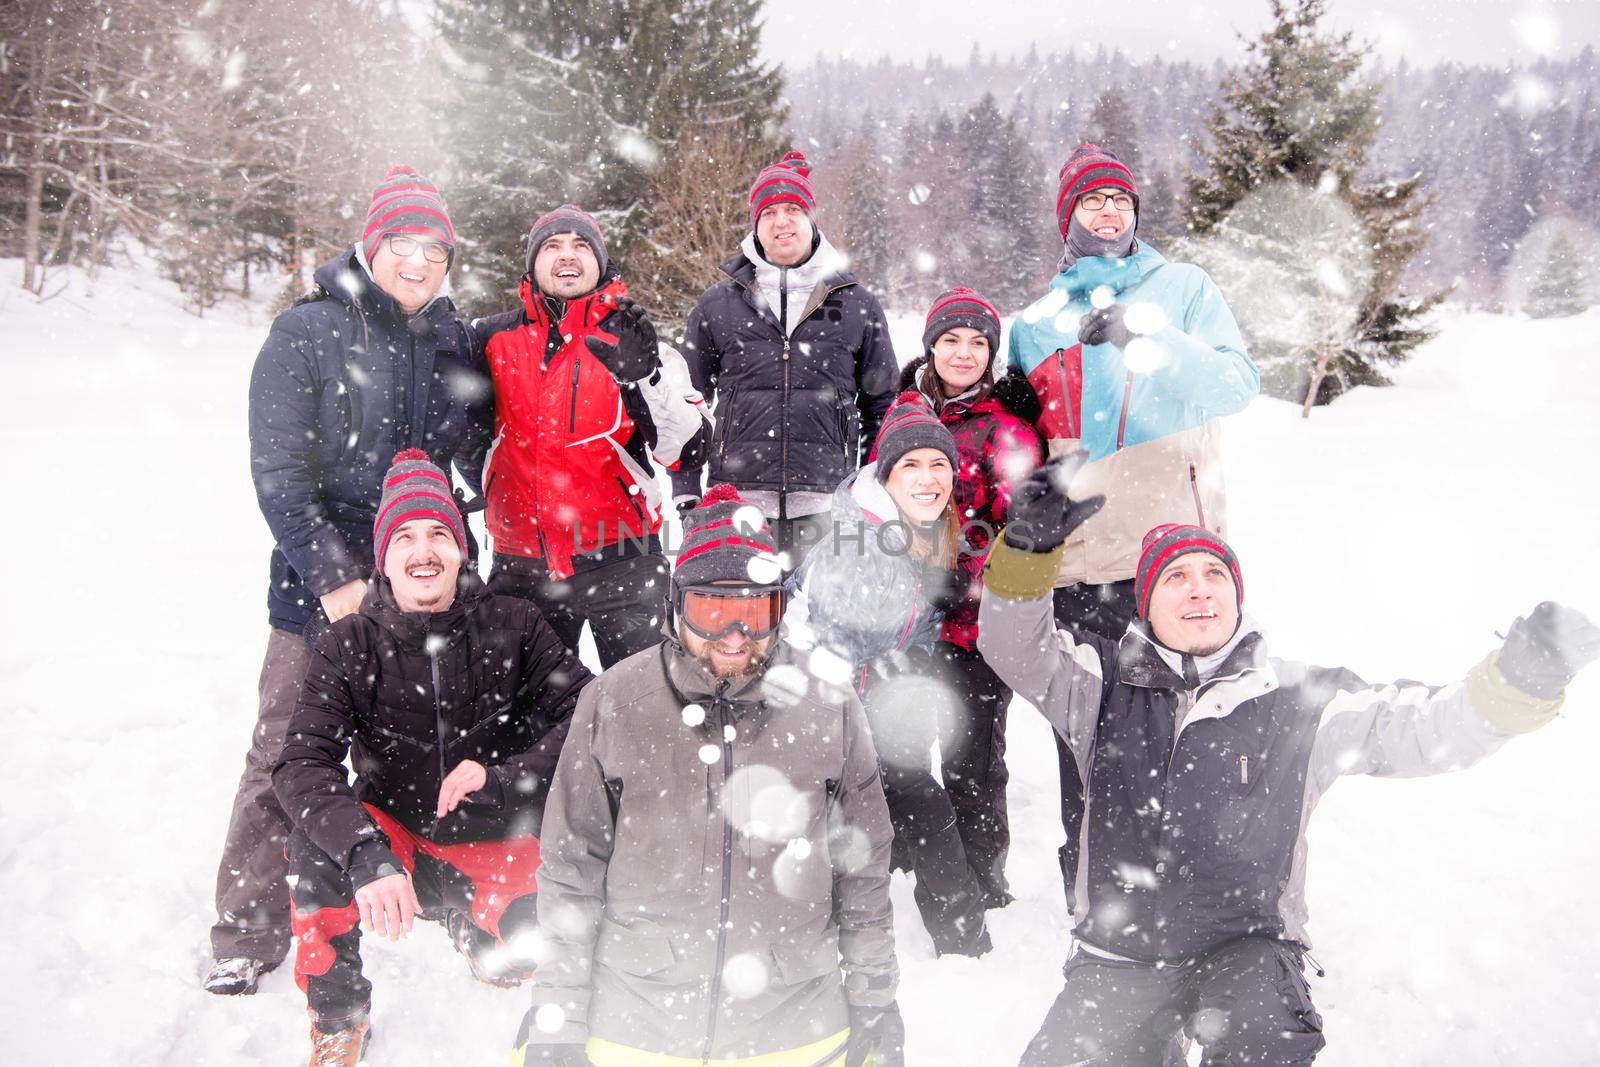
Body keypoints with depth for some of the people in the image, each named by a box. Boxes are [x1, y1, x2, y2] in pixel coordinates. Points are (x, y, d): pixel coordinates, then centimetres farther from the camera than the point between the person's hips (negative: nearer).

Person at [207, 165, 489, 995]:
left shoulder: (452, 342, 9)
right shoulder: (307, 333, -5)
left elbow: (477, 453, 21)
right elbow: (279, 474, -9)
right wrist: (332, 575, -16)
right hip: (324, 583, -4)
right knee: (288, 755, 1)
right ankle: (249, 934, 16)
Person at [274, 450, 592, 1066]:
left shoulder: (511, 626, -10)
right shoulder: (348, 647, -10)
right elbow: (302, 765, -21)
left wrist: (503, 777, -27)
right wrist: (366, 855, -38)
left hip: (497, 845, 0)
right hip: (394, 839, 1)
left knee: (518, 962, -26)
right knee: (316, 844, -30)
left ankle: (469, 915, 14)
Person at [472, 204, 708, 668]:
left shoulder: (634, 342, 0)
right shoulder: (493, 339, 6)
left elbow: (687, 450, -10)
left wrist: (645, 374, -22)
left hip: (619, 562, -2)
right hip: (521, 566, 2)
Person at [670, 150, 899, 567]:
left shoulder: (857, 305, 10)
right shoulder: (717, 305, 10)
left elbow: (884, 404, 16)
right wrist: (685, 492, 7)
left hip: (825, 504, 0)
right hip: (737, 499, 0)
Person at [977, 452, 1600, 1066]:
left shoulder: (1298, 702, 3)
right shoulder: (1106, 685, 5)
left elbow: (1420, 729, -5)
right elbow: (1015, 647, -6)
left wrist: (1522, 679, -25)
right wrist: (1028, 547, -25)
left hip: (1244, 948, -3)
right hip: (1119, 955, 3)